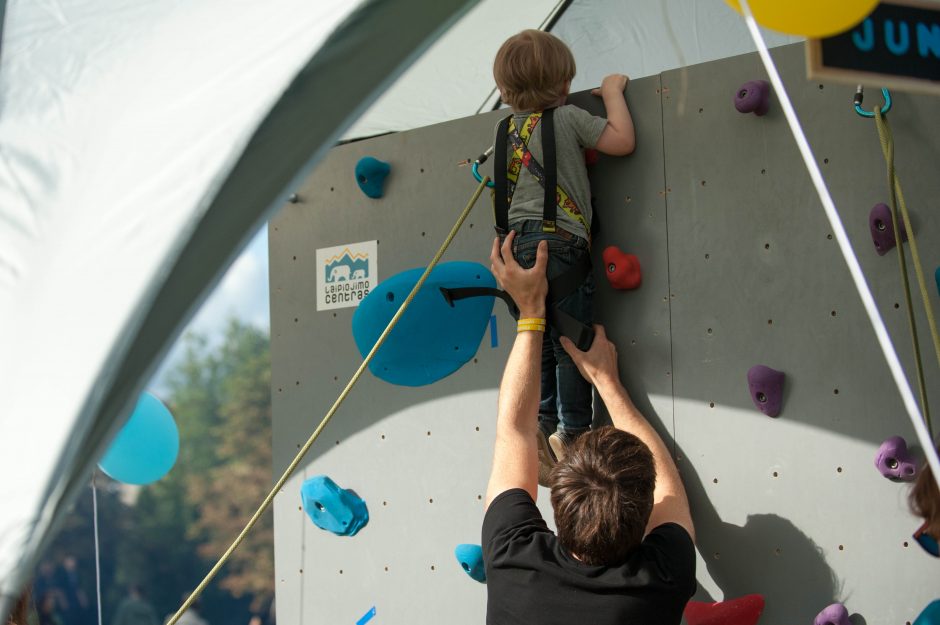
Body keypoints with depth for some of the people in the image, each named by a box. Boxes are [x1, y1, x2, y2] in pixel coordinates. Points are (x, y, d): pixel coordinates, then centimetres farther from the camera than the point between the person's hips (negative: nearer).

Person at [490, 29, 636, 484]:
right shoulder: (567, 117, -1)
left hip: (517, 245, 7)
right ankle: (573, 433, 0)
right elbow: (623, 141, -1)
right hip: (558, 242, -6)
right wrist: (613, 92, 12)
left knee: (540, 345, 13)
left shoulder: (506, 129, 17)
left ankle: (541, 426, 7)